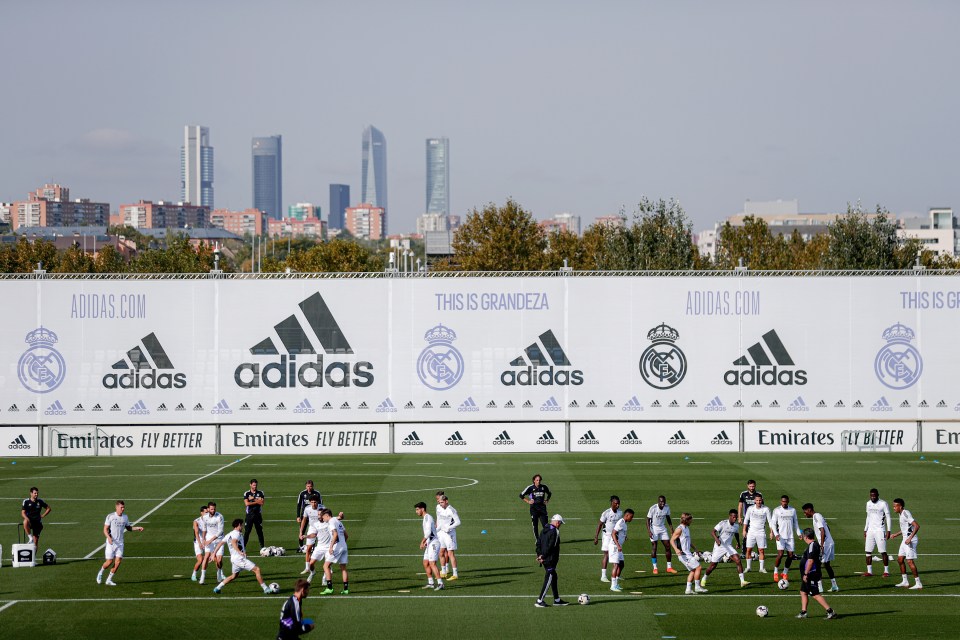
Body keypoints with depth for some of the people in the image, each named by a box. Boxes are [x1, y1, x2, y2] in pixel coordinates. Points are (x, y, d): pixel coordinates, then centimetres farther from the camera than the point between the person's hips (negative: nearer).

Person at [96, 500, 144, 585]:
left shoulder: (125, 517, 5)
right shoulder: (110, 517, -9)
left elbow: (128, 528, 19)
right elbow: (105, 530, -10)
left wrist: (137, 528, 3)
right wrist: (109, 537, -28)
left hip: (120, 543, 4)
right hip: (111, 542, -4)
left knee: (118, 562, -5)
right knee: (109, 561, -4)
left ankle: (109, 580, 8)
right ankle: (100, 573, 26)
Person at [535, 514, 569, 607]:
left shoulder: (544, 530, 12)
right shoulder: (555, 531, -16)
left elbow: (538, 543, 12)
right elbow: (551, 546, -21)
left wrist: (539, 554, 8)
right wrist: (543, 556, -15)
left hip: (545, 559, 9)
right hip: (551, 560, -9)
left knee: (553, 578, 17)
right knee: (548, 580, -2)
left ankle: (557, 600, 23)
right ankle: (539, 601, -1)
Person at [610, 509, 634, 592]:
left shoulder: (624, 523, 13)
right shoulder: (620, 523, -17)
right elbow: (613, 534, -23)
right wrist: (618, 546, -28)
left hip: (619, 547, 10)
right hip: (614, 546, -10)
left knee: (621, 565, 12)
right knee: (616, 565, -9)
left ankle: (616, 584, 19)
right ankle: (613, 586, -7)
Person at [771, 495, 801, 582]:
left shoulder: (793, 510, 9)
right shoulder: (776, 510, -1)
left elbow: (795, 523, 17)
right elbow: (773, 523, -1)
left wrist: (798, 533, 7)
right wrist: (776, 534, -15)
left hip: (790, 536, 4)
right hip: (780, 536, -4)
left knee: (790, 555, 1)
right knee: (780, 554, -15)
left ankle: (785, 573, 17)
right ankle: (776, 573, 1)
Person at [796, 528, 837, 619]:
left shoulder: (812, 546, -19)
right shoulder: (815, 544, 13)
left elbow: (810, 561, -25)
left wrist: (806, 574, -22)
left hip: (811, 575, -11)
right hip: (810, 575, 11)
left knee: (815, 594, -9)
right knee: (803, 592, 16)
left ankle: (830, 611, -11)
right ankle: (803, 612, 20)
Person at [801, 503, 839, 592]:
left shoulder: (816, 517, -14)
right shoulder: (818, 516, 16)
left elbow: (822, 531, -23)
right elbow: (827, 528, 24)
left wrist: (821, 546, -24)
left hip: (825, 544, -10)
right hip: (830, 543, 10)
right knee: (827, 565, 17)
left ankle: (819, 587, -8)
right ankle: (834, 586, 22)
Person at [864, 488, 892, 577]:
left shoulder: (883, 504, -7)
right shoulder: (868, 504, 12)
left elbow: (888, 517, -6)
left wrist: (888, 530, -12)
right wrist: (865, 529, 19)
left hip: (880, 530, -6)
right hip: (870, 530, 6)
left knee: (883, 552, -7)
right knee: (868, 551, 3)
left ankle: (886, 571, -1)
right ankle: (869, 571, 9)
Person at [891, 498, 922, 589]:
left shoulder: (906, 514, -18)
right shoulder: (901, 514, 13)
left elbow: (917, 526, -25)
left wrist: (910, 538, -29)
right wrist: (896, 534, 26)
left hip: (910, 541, -10)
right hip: (905, 540, 10)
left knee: (910, 561, -11)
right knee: (900, 559, 13)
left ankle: (918, 584, -8)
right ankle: (905, 581, 22)